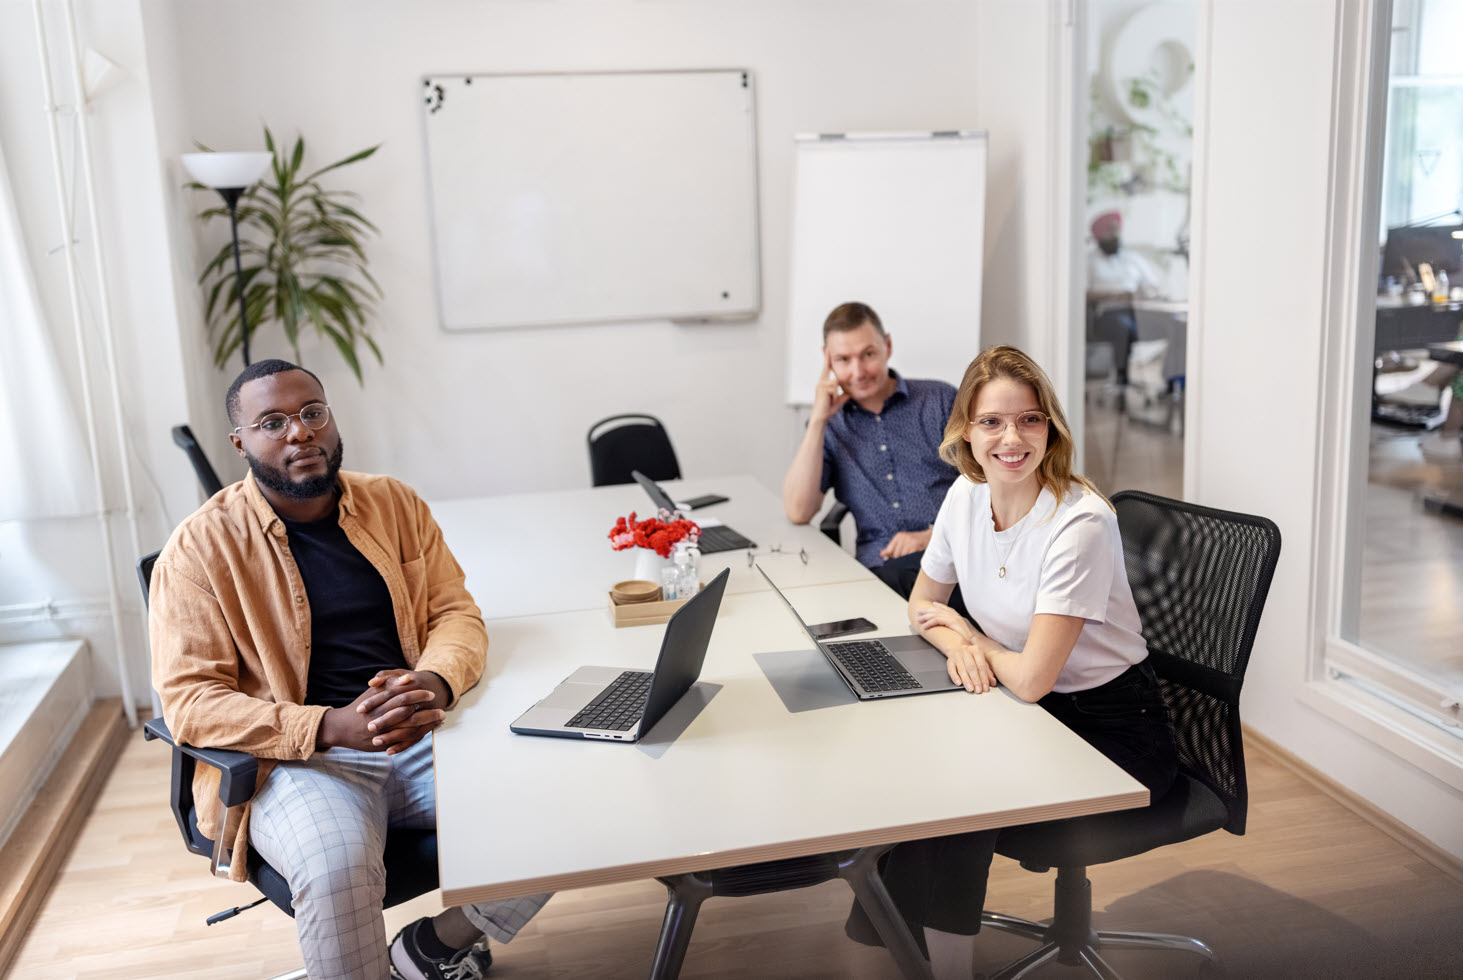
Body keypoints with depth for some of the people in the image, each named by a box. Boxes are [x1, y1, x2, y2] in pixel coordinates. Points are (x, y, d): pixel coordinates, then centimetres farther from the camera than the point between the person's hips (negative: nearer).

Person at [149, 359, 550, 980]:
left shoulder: (394, 504, 10)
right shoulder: (200, 549, -3)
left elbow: (456, 611, 10)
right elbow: (189, 699, -8)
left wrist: (435, 683, -15)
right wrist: (330, 728, -23)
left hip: (421, 738, 4)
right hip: (294, 760, -4)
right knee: (337, 867, -37)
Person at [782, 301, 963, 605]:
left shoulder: (941, 400, 11)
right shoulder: (829, 425, 16)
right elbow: (798, 512, 3)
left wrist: (934, 534, -13)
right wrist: (818, 420, 0)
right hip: (879, 566, 1)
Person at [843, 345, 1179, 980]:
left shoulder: (1080, 523, -25)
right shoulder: (968, 495, -4)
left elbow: (1031, 678, -26)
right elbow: (923, 604, 11)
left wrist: (974, 638, -7)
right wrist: (958, 645, -11)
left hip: (1111, 730, -6)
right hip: (1032, 710, 6)